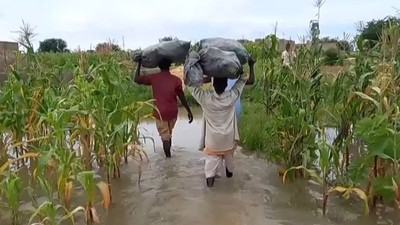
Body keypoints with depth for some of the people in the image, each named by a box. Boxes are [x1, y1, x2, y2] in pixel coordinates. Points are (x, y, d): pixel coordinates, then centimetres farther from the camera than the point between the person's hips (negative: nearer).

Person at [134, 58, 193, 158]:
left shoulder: (153, 78, -8)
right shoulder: (176, 80, -9)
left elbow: (137, 79, 2)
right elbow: (182, 98, -5)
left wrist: (139, 64, 11)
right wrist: (189, 111, 4)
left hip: (160, 113, -2)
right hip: (172, 113, 2)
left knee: (165, 137, 6)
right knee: (169, 134, 23)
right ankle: (168, 154, 38)